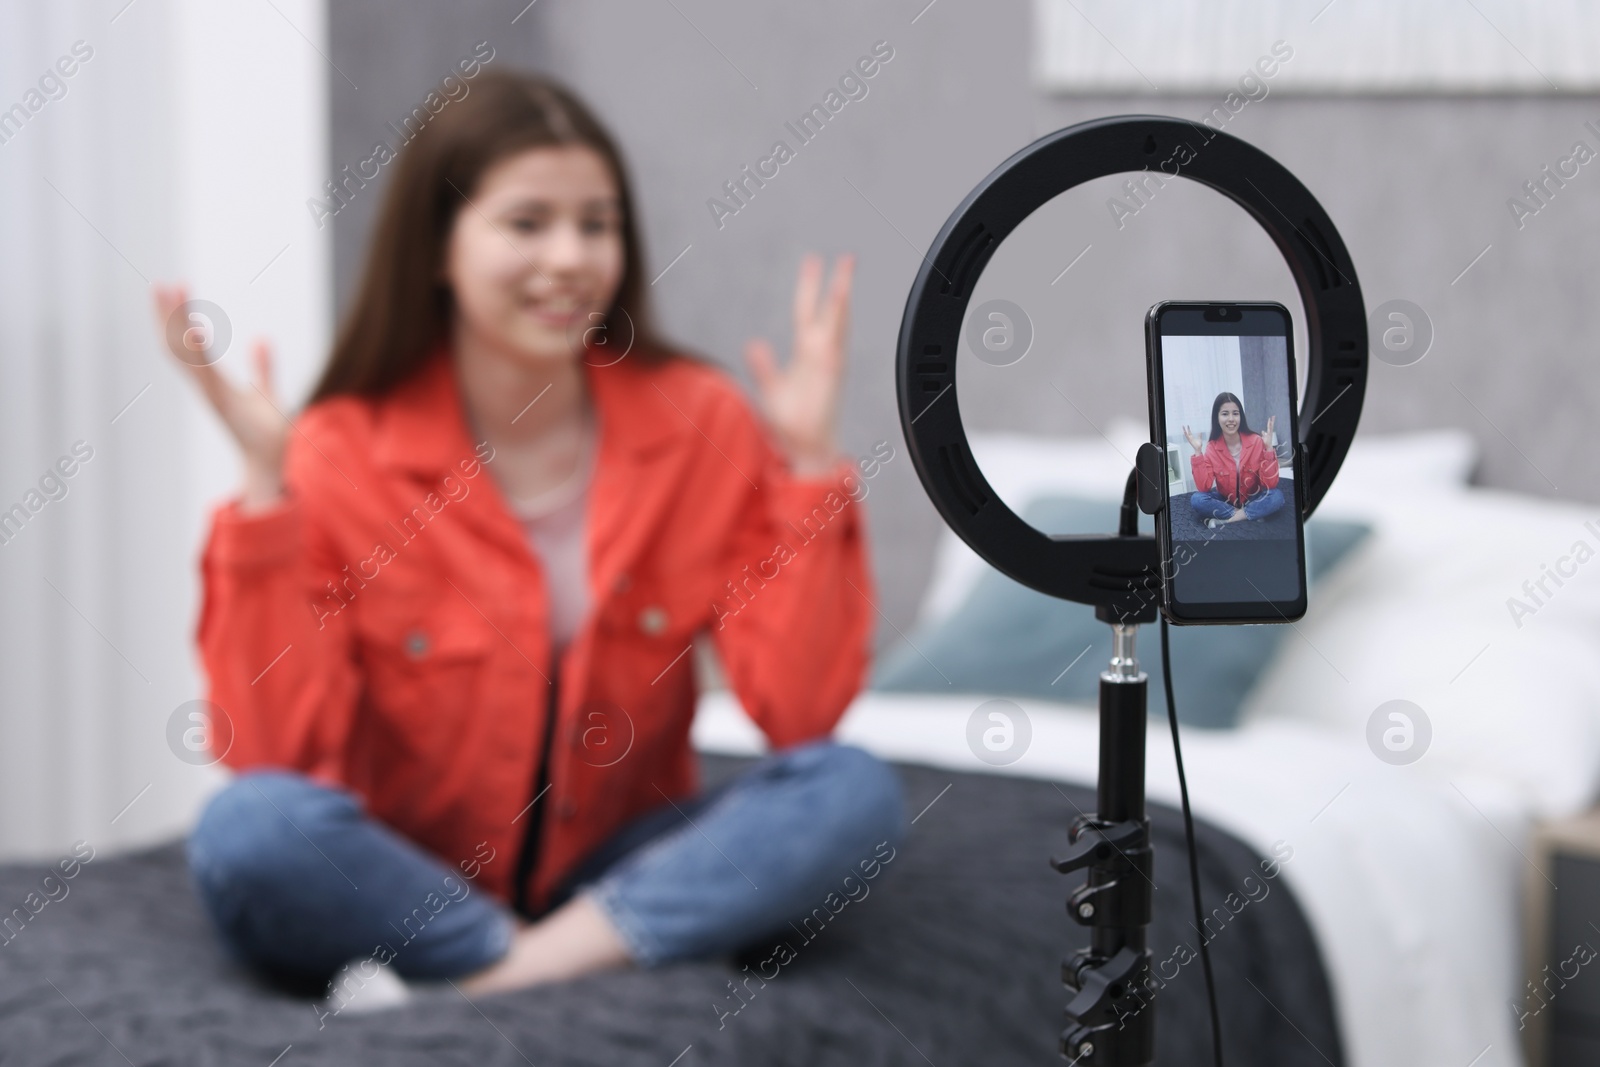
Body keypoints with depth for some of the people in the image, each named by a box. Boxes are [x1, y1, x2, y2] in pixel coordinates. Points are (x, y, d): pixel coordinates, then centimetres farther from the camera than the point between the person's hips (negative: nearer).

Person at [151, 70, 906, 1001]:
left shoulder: (701, 424, -5)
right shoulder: (341, 457, -9)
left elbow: (800, 714, -13)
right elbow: (275, 753, -20)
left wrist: (809, 461, -19)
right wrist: (265, 487, -25)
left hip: (619, 871, 2)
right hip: (402, 883, -2)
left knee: (855, 792, -23)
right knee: (250, 829, -32)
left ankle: (490, 985, -24)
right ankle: (611, 966, -19)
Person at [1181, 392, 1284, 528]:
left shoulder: (1256, 441, -15)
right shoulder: (1212, 448, -11)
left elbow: (1270, 484, -21)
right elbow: (1203, 487, -21)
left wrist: (1268, 447, -29)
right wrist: (1198, 452, -25)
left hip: (1253, 500, -1)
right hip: (1225, 501, 1)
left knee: (1277, 496, -32)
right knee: (1196, 499, -28)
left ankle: (1224, 519, -26)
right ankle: (1245, 515, -22)